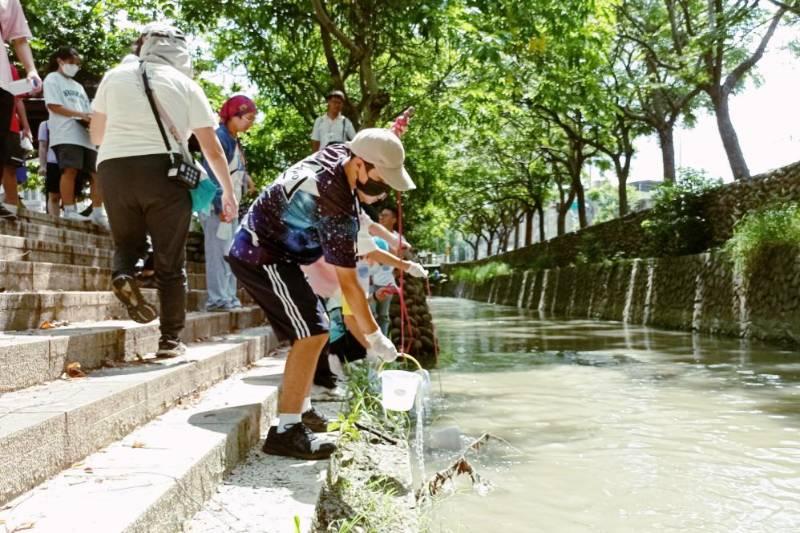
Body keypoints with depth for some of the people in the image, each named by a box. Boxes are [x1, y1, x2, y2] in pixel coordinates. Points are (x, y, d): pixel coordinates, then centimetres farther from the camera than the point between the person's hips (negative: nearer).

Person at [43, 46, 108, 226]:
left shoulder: (78, 86, 31)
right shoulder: (52, 79, 10)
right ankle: (69, 210, -17)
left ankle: (98, 212, -3)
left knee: (97, 172, -2)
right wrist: (81, 115, -14)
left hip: (86, 134, 7)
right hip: (66, 134, -7)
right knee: (70, 170, -17)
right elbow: (53, 106, -4)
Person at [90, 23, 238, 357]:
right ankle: (171, 340, 7)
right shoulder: (185, 84, 8)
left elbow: (96, 135, 21)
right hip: (163, 170, -2)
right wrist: (229, 192, 14)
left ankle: (123, 275, -9)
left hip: (113, 167, 2)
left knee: (128, 241, 23)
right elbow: (212, 148, 5)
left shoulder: (114, 76, 14)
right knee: (170, 263, 6)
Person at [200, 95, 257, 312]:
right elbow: (212, 174, -19)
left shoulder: (234, 140, 14)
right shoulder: (219, 137, -13)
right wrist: (220, 206, -23)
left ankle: (228, 296, 17)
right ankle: (217, 298, -5)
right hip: (218, 206, -9)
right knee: (218, 251, -8)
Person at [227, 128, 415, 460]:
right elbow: (348, 284, -23)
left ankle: (302, 410, 24)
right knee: (311, 333, -18)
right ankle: (286, 431, -16)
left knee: (311, 330, 15)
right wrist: (375, 337, -16)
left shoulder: (337, 153, -4)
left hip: (253, 248, 10)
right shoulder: (338, 209, -28)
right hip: (262, 257, -10)